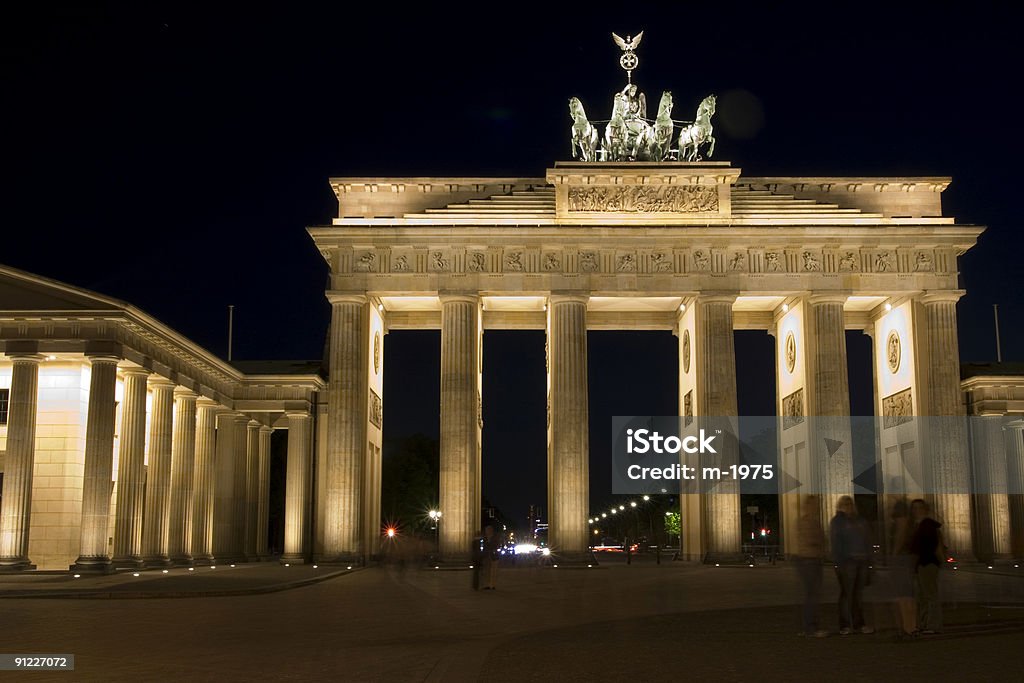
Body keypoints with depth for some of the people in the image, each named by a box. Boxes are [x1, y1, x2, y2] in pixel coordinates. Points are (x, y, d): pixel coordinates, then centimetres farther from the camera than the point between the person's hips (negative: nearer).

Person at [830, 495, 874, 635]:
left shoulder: (859, 521, 19)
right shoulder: (837, 521, 2)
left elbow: (865, 541, 21)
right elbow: (835, 542, -6)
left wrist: (868, 557, 10)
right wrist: (839, 561, -15)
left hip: (861, 561, 6)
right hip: (847, 561, -6)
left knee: (859, 593, 8)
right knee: (846, 593, -8)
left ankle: (859, 624, 13)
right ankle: (845, 626, -7)